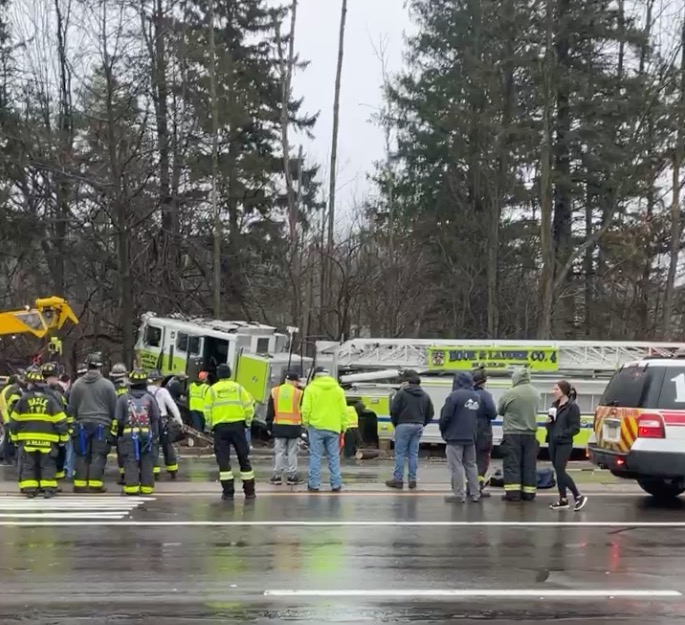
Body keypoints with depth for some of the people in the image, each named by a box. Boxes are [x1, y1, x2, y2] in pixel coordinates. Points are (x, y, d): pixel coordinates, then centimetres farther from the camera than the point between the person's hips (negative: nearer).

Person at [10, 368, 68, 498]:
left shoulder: (23, 399, -2)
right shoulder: (50, 399, -2)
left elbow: (14, 421, 3)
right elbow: (60, 420, -2)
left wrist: (14, 436, 14)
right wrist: (63, 437, 6)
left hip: (27, 439, 0)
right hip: (47, 440, 0)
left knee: (28, 464, 8)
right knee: (47, 464, 7)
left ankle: (29, 489, 3)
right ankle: (48, 489, 1)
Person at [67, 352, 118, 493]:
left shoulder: (77, 384, 2)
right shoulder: (107, 384, -6)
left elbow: (71, 407, 8)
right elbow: (113, 407, -1)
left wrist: (75, 420, 19)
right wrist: (113, 421, 12)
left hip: (82, 424, 3)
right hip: (101, 424, -3)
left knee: (82, 455, 9)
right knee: (98, 455, 0)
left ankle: (80, 484, 9)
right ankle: (95, 484, -2)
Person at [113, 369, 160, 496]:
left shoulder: (123, 398, 2)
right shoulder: (149, 398, 6)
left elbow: (118, 419, 0)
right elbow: (156, 419, 5)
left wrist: (116, 434, 9)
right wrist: (155, 435, 10)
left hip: (129, 434, -1)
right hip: (147, 433, 1)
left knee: (131, 461, -1)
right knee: (147, 462, 7)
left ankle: (131, 487, -7)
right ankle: (147, 487, 8)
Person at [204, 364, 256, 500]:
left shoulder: (212, 390, 1)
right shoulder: (238, 388, 3)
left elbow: (207, 411, -1)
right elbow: (249, 407, -1)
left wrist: (210, 425, 14)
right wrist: (247, 421, 14)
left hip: (220, 427, -1)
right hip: (237, 426, 1)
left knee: (223, 459, 4)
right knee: (243, 458, 10)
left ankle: (228, 492, -1)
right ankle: (249, 491, 13)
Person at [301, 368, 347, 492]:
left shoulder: (311, 388, -2)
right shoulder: (338, 389, 7)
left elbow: (306, 409, -7)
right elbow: (343, 410, 6)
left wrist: (305, 422, 7)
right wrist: (342, 426, 12)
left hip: (316, 427, -2)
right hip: (333, 428, 2)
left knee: (315, 456, 2)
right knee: (334, 457, 7)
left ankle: (314, 484, 2)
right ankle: (336, 484, 6)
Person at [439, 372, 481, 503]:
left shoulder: (454, 396, -14)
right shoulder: (476, 397, 9)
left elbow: (445, 417, -15)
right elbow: (478, 417, 10)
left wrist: (443, 431, 1)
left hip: (455, 437, -7)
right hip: (471, 438, 7)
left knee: (456, 466, -2)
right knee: (470, 465, 14)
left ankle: (459, 494, -3)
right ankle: (475, 494, 14)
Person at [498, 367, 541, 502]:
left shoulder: (510, 394, -12)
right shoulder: (536, 394, 4)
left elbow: (500, 411, 1)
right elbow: (535, 411, 13)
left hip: (513, 434, -4)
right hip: (530, 434, 4)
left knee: (512, 464, 0)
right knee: (529, 465, 8)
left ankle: (513, 492, -4)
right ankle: (528, 493, 10)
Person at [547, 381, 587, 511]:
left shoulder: (572, 407, -10)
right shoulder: (555, 405, 13)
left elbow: (575, 428, -13)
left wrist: (561, 434, -21)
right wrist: (548, 422, 0)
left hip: (564, 444, -8)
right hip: (553, 442, 8)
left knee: (560, 471, -10)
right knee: (558, 471, 8)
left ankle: (578, 497, 2)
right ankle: (563, 500, 14)